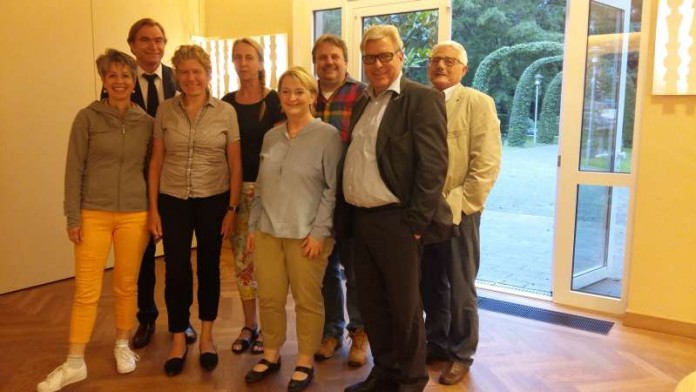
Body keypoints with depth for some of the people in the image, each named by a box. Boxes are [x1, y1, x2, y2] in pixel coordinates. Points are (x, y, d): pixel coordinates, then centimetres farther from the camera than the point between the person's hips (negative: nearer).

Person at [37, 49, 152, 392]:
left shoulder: (146, 122, 3)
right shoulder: (88, 117, -2)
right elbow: (74, 169, -2)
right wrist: (72, 216, -5)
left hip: (134, 214, 1)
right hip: (93, 214, -1)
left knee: (126, 286, 10)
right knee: (86, 291, 2)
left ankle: (122, 346, 30)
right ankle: (75, 363, 14)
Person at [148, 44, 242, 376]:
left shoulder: (226, 112, -4)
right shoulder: (165, 110, 0)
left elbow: (235, 164, -1)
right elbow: (156, 161, 3)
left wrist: (233, 208, -5)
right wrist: (152, 208, 0)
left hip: (213, 201, -1)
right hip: (173, 201, 1)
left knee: (209, 268, 11)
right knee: (176, 271, 5)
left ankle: (206, 337, 29)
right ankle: (178, 341, 24)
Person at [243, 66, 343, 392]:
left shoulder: (328, 135, -5)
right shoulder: (271, 136, 11)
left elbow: (333, 189, -8)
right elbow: (261, 186, 15)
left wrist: (319, 231, -13)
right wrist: (253, 226, 12)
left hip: (306, 234, -4)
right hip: (268, 231, 5)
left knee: (307, 300, 6)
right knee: (269, 298, 10)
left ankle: (305, 363, 22)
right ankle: (271, 355, 28)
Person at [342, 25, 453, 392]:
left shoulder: (422, 99, -8)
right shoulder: (362, 103, 14)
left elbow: (433, 165, -14)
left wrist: (416, 222, -17)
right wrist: (350, 213, 10)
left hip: (397, 221, -7)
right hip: (361, 219, 7)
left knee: (404, 305, 5)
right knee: (371, 303, 15)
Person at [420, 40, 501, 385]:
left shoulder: (478, 103, -2)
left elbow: (487, 164, -9)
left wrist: (457, 204, -15)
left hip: (458, 212, -4)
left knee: (459, 288, 7)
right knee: (430, 285, 13)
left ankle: (461, 353, 23)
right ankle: (436, 343, 31)